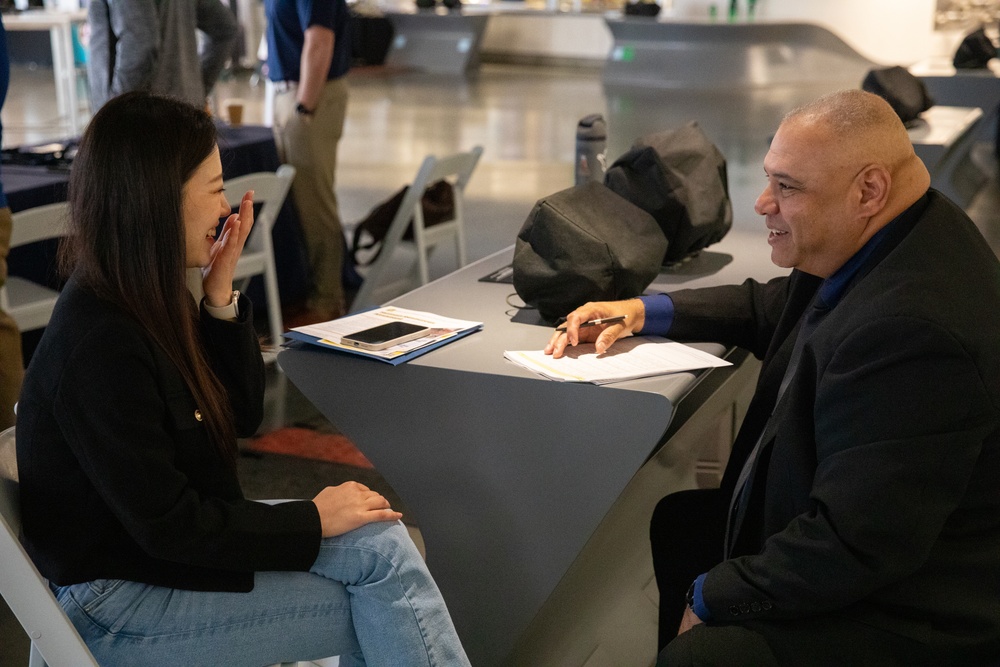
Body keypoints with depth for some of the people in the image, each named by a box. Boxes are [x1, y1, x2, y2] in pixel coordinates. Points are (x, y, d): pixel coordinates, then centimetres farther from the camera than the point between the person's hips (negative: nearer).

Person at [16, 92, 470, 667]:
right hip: (119, 604, -8)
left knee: (382, 542, -8)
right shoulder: (99, 346, -27)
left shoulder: (151, 298, -1)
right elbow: (168, 528, -23)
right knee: (384, 610, -10)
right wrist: (312, 519, -14)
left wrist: (220, 295, -7)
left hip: (181, 539, 8)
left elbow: (244, 416, 7)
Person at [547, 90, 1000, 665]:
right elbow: (773, 311, 20)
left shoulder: (914, 329, -33)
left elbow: (849, 547, -31)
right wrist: (643, 311, 9)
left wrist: (711, 597, -18)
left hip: (909, 618, -10)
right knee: (675, 522, 19)